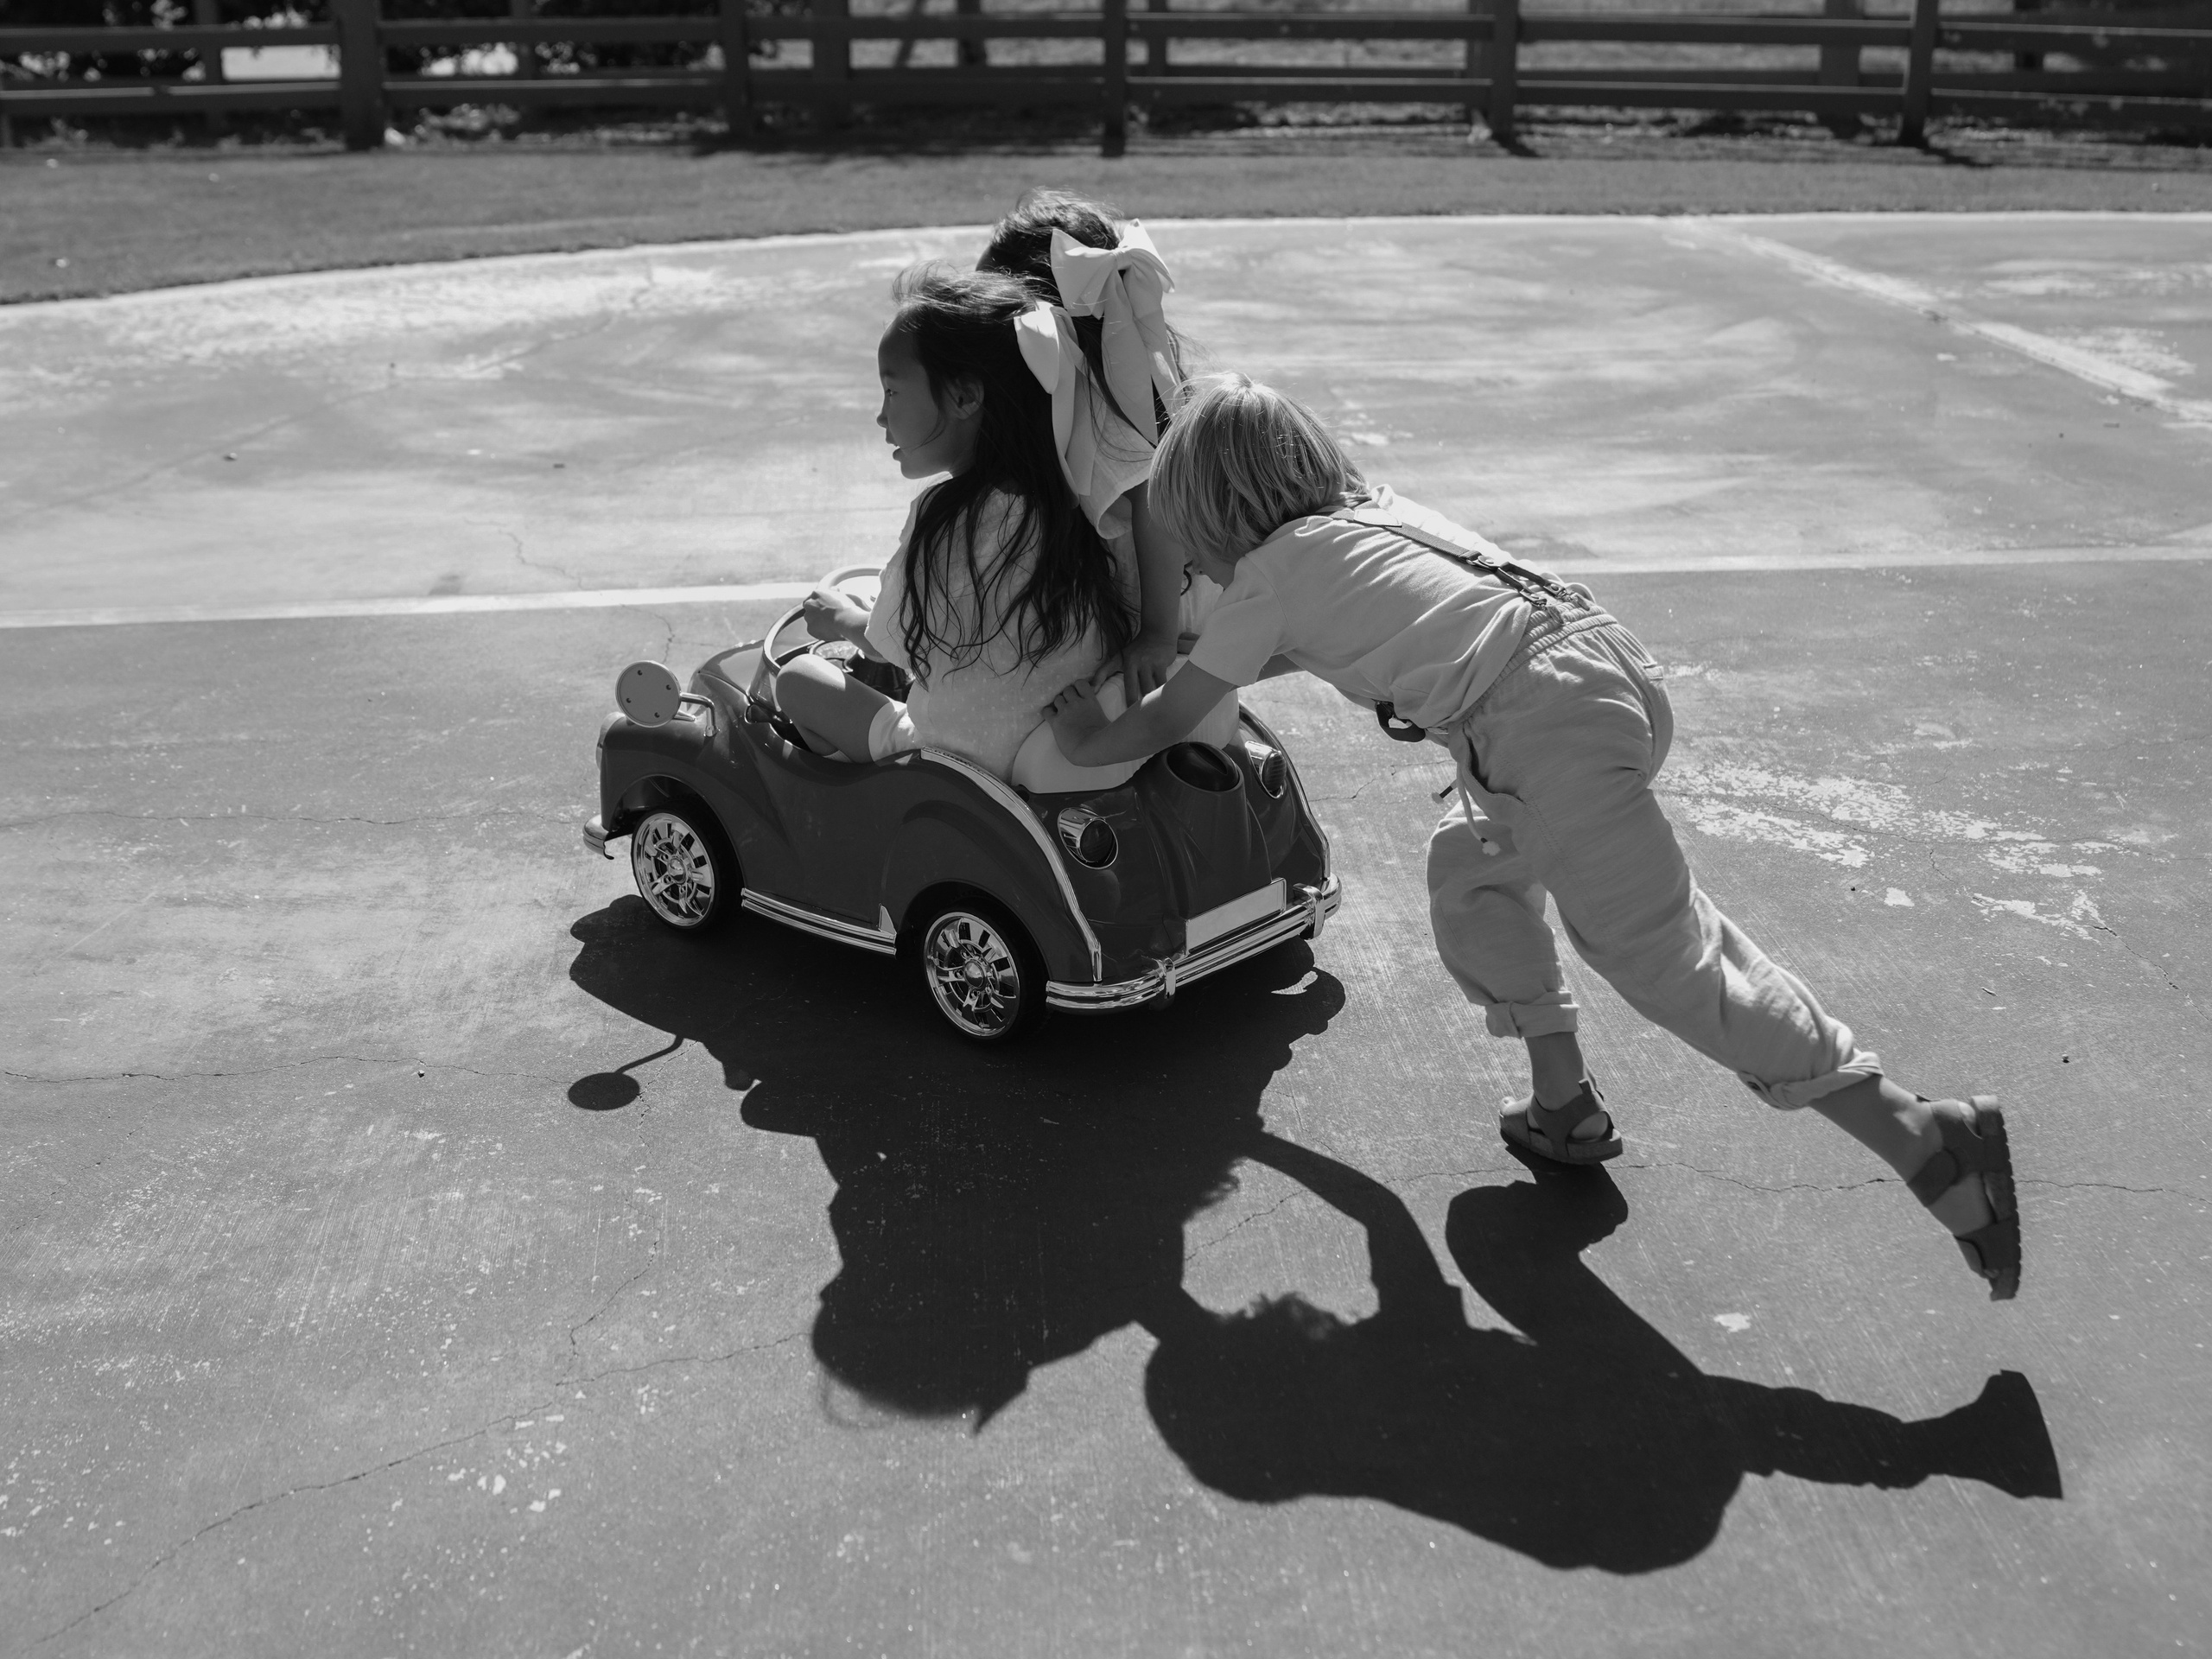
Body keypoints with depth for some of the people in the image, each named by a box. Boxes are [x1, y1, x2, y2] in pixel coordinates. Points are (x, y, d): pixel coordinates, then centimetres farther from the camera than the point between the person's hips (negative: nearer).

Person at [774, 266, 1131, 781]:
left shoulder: (947, 518, -24)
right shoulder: (1066, 491, -7)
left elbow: (892, 644, -8)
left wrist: (845, 620, 13)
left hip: (976, 766, -6)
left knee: (797, 676, 12)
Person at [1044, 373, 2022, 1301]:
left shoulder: (1271, 574, 3)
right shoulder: (1363, 512, 25)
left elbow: (1165, 722, 12)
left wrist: (1086, 740, 28)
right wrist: (1210, 649, 47)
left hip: (1550, 726, -9)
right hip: (1608, 667, 9)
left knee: (1669, 962, -3)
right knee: (1473, 871, 25)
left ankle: (1925, 1138, -4)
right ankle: (1564, 1108, 28)